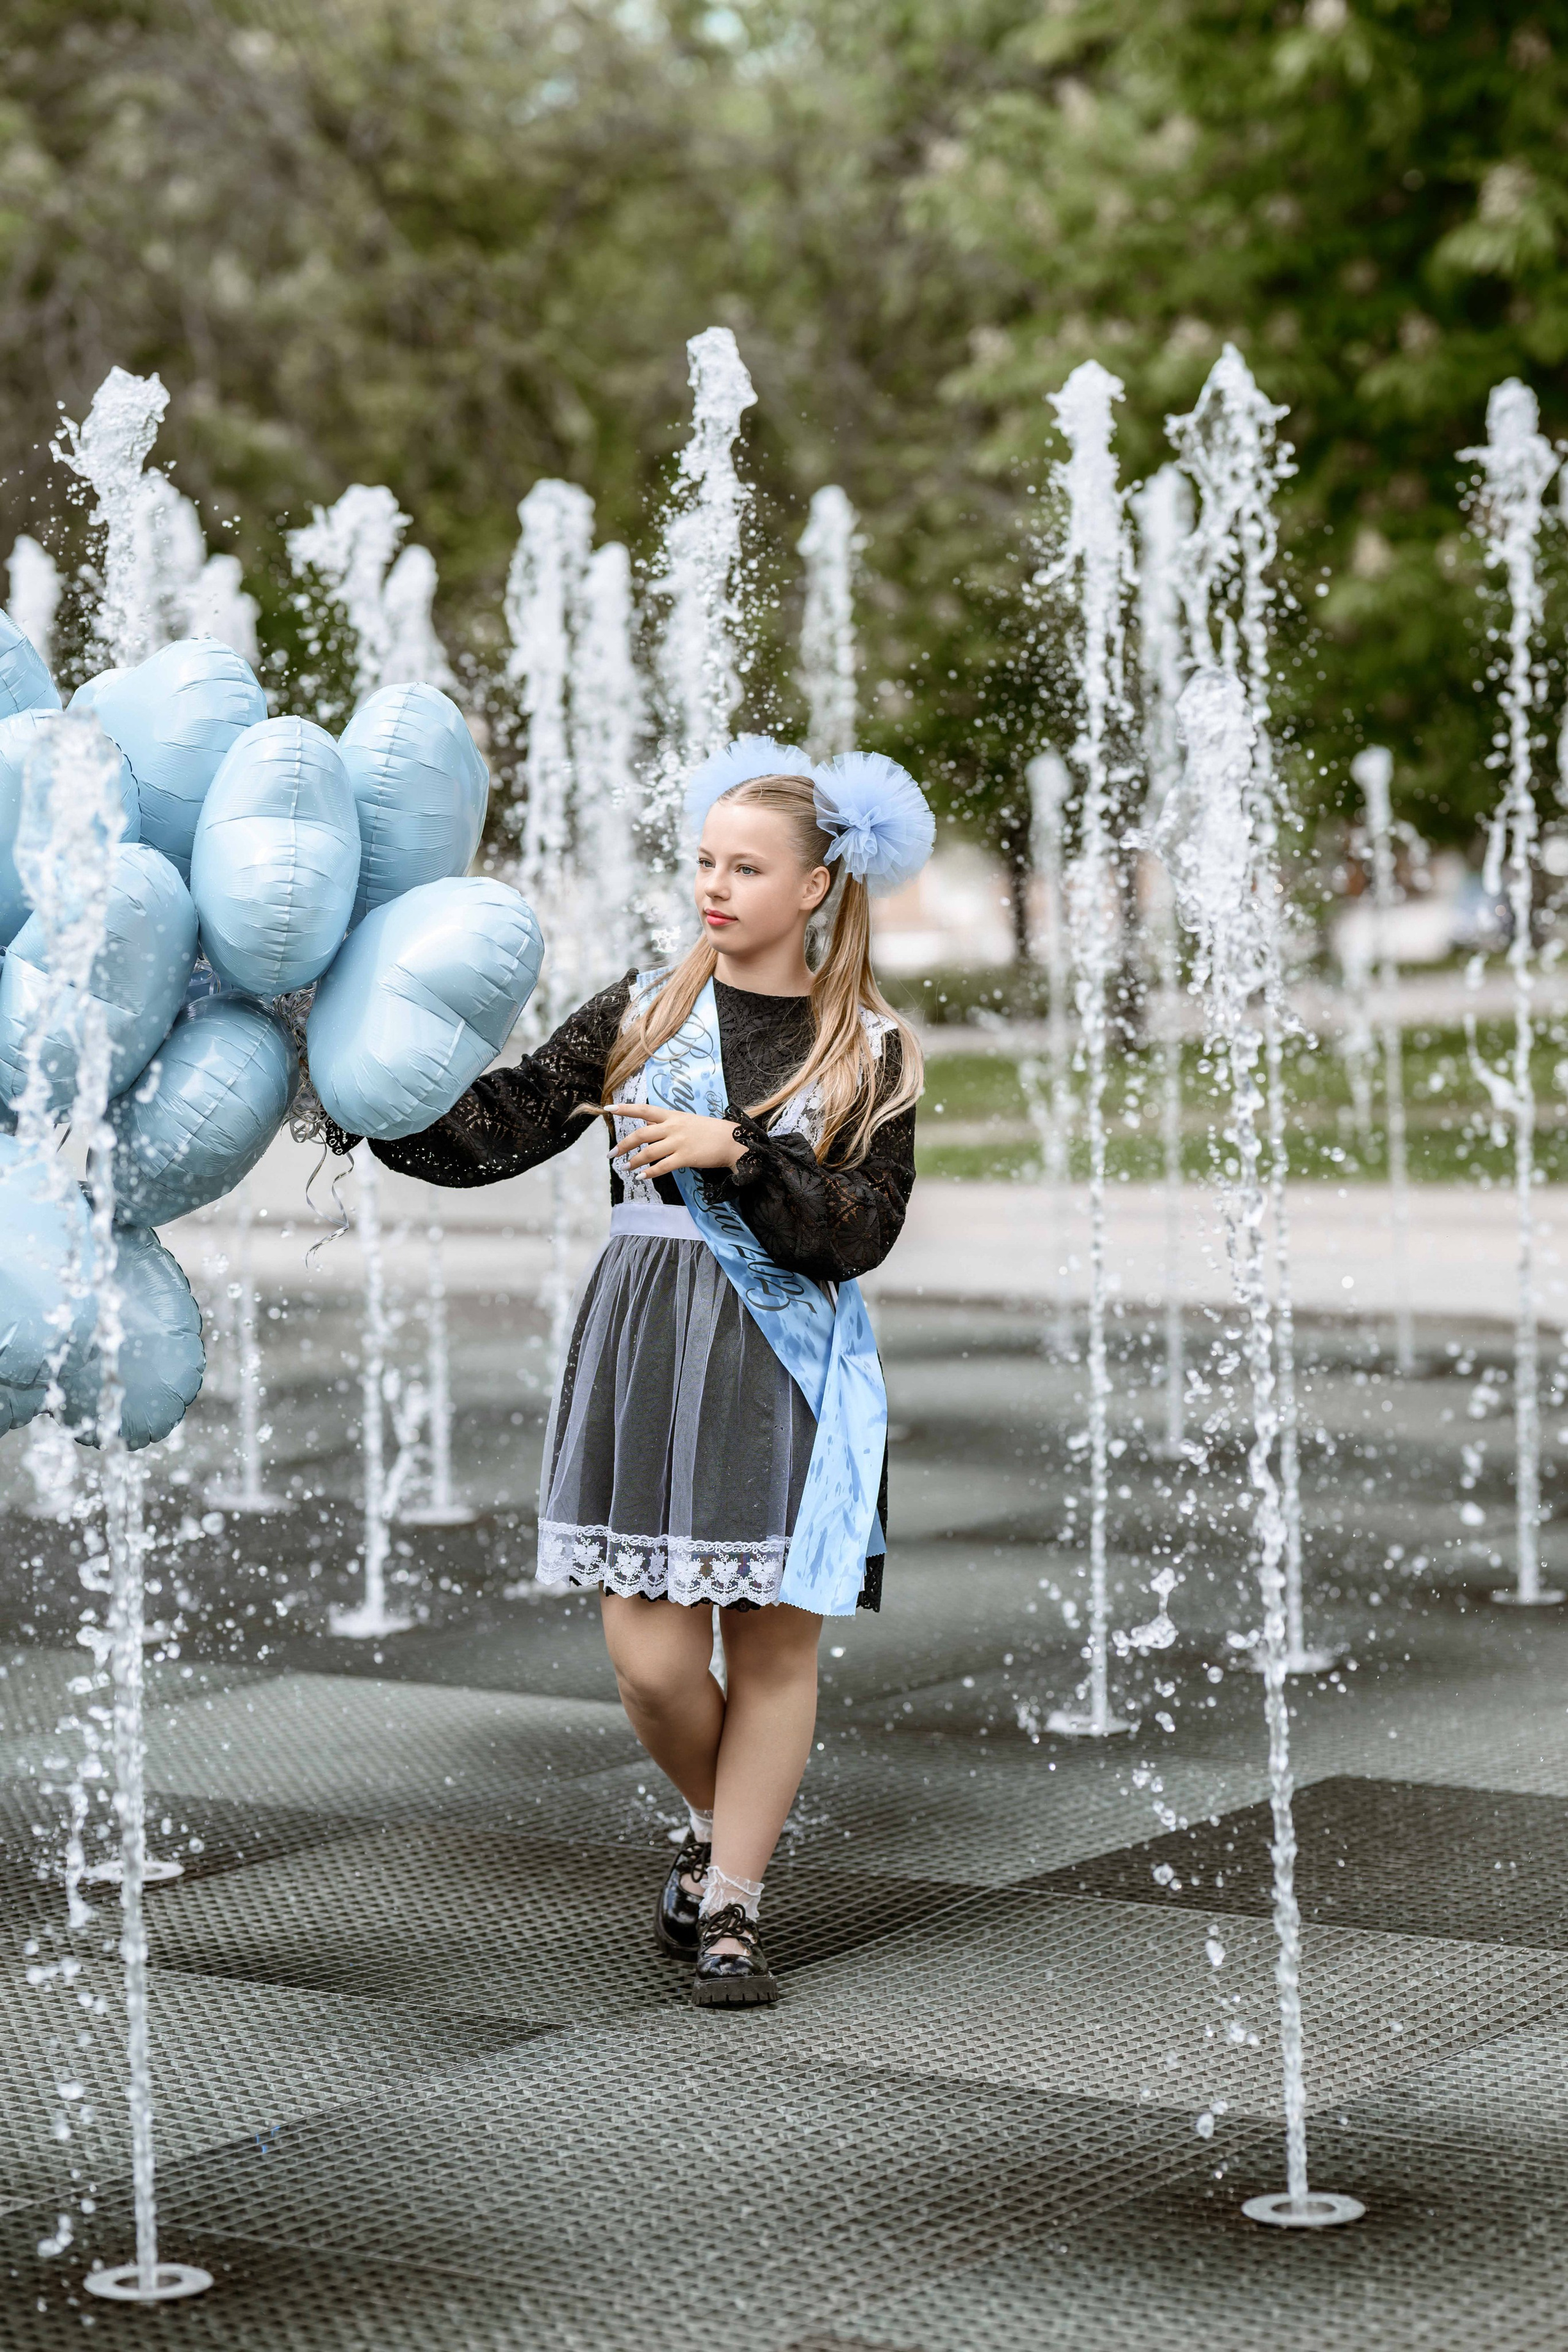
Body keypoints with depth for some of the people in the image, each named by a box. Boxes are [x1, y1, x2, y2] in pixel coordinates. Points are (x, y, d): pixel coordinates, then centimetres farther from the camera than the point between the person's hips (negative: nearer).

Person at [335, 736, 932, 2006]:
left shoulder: (868, 1050, 2)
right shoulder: (643, 1013, 7)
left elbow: (858, 1233, -8)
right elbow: (496, 1131, 2)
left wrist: (734, 1155, -18)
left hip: (789, 1365, -1)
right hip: (647, 1349, 1)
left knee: (774, 1648, 3)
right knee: (651, 1659, -2)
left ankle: (731, 1903, 18)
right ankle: (724, 1829, 28)